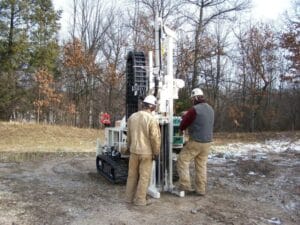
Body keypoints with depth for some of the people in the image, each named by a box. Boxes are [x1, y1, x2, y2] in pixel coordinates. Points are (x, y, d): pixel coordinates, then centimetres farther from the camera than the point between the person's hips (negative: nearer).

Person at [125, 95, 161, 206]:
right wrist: (156, 152, -4)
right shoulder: (152, 119, -16)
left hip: (134, 151, 5)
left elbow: (128, 135, 10)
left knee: (132, 175, 15)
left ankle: (129, 197, 24)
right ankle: (140, 200, 12)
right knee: (144, 177, 6)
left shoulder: (132, 117, 2)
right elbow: (155, 138, -16)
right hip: (146, 152, -5)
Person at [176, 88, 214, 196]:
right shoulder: (210, 109, 9)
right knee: (201, 165, 14)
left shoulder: (194, 110, -16)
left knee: (182, 160, 5)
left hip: (196, 142, -7)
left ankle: (185, 185, 4)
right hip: (207, 142, 8)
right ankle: (200, 189, 20)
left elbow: (183, 125, -10)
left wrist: (181, 129, 15)